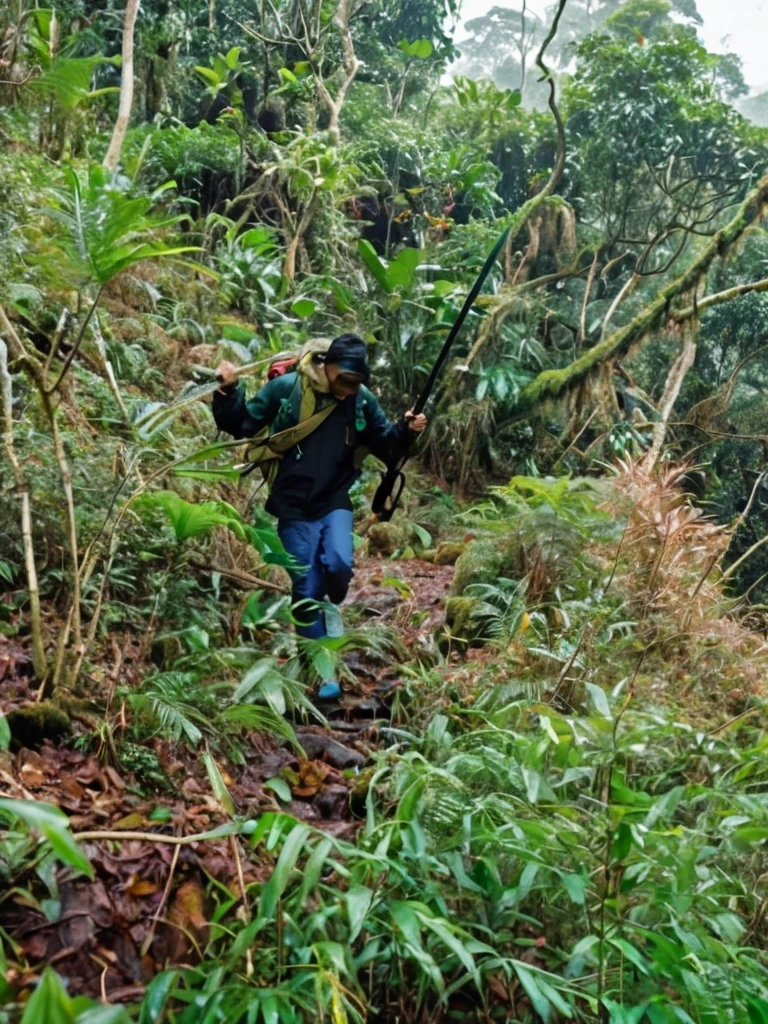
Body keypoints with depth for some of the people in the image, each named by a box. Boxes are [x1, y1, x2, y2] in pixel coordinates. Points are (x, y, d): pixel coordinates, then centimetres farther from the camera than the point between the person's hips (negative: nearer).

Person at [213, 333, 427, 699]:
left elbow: (386, 446, 8)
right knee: (306, 589, 0)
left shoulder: (363, 400, -4)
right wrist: (228, 392, -19)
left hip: (335, 501, 2)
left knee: (339, 564, -23)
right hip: (294, 505, -1)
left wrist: (406, 430, -12)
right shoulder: (285, 388, -11)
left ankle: (331, 607, 14)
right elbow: (240, 424, -3)